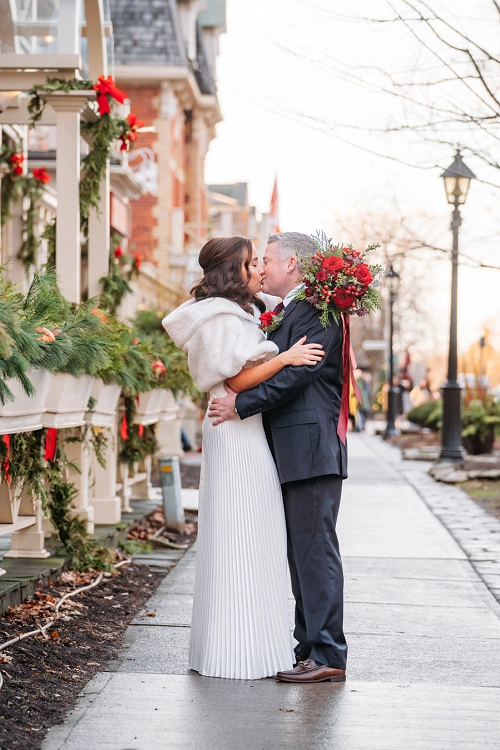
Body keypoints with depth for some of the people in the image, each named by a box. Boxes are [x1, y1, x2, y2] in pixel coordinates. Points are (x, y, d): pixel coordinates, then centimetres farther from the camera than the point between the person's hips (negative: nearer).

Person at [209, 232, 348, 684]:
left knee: (316, 551, -9)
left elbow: (297, 373, -19)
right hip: (293, 457, 11)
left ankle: (328, 656, -6)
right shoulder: (284, 315, 22)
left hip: (313, 452, -10)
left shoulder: (315, 311, -10)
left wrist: (242, 405, -16)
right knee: (302, 554, 12)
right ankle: (311, 649, 18)